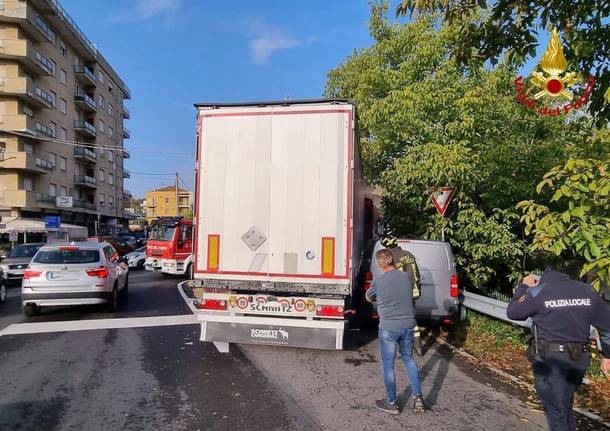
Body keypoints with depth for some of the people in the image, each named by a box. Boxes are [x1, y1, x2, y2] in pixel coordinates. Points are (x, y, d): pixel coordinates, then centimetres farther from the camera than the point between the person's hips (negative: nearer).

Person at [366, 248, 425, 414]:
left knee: (388, 365, 9)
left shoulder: (378, 281, -13)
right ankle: (417, 397, 20)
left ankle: (392, 403, 19)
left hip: (389, 328, -5)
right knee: (408, 358, 23)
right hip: (408, 325, 5)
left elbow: (368, 297, 6)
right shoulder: (406, 277, -2)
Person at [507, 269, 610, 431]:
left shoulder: (538, 291, -10)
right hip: (579, 358, 5)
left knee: (556, 410, 5)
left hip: (550, 359, -5)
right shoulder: (587, 290, 5)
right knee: (565, 404, 24)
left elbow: (512, 312, -1)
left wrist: (523, 287, 8)